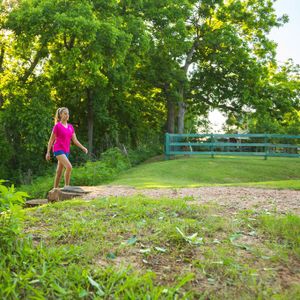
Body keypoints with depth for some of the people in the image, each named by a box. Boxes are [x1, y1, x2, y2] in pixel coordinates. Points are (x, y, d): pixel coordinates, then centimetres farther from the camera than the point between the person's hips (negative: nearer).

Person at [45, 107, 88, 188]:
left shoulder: (70, 126, 10)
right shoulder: (57, 126, -6)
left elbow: (75, 140, 8)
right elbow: (51, 140, -3)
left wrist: (83, 148, -5)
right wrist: (48, 152, -3)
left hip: (66, 151, 6)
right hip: (58, 150, -6)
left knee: (59, 172, 11)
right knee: (69, 167, -22)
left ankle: (55, 189, 19)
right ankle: (66, 186, -11)